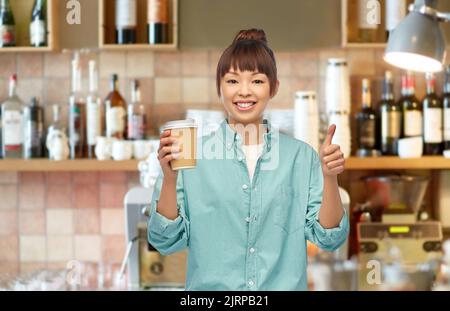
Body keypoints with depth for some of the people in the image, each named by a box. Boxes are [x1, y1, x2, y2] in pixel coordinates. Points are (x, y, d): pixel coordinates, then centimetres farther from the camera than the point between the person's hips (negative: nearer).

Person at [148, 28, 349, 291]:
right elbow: (167, 241, -7)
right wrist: (170, 178, -21)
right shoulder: (193, 154, -7)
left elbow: (328, 237, -4)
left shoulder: (301, 156, -3)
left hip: (284, 286, 1)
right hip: (211, 287, -1)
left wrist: (330, 178, -18)